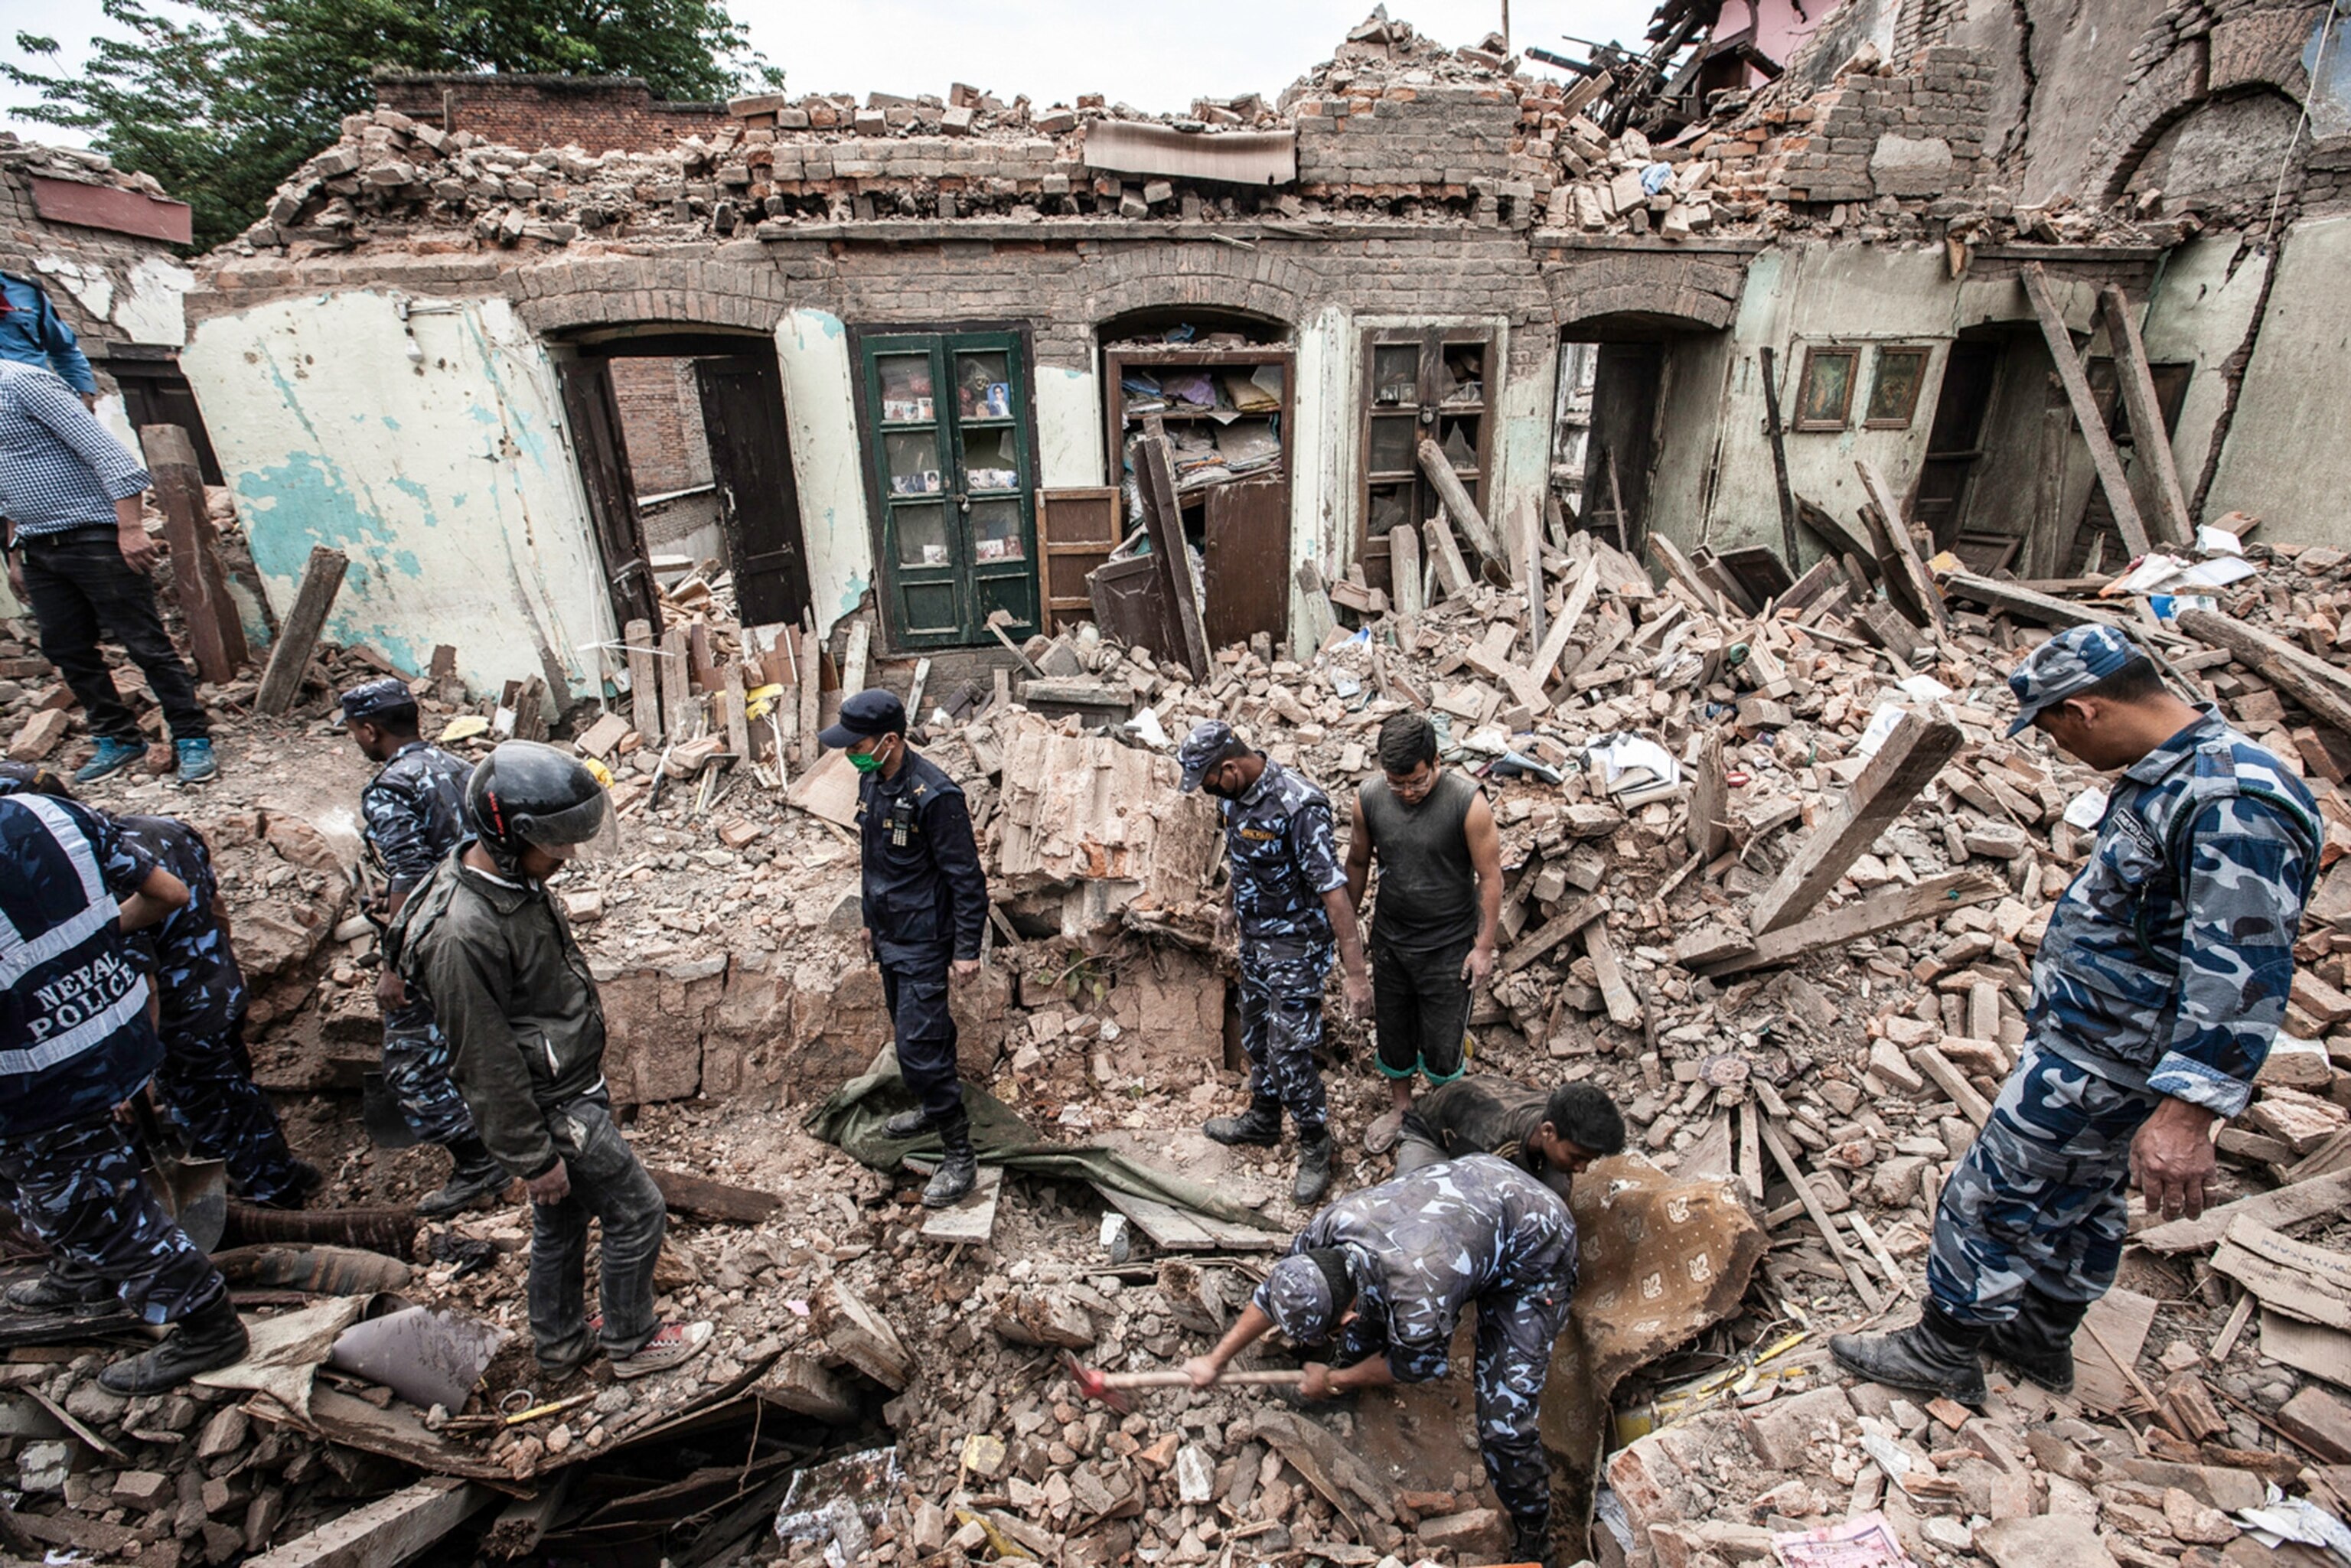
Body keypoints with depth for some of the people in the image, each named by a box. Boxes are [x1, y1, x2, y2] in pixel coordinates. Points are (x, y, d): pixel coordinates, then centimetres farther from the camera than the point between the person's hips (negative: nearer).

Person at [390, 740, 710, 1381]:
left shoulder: (512, 874, -4)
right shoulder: (463, 933, -32)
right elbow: (488, 1064, -25)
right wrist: (534, 1158, -17)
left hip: (571, 1083, 9)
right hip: (552, 1111, -9)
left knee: (562, 1222, 24)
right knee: (637, 1213, 7)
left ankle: (560, 1343, 44)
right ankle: (631, 1342, 29)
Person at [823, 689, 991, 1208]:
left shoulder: (934, 795, -25)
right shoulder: (871, 780, 2)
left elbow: (966, 877, -20)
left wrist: (967, 949, -18)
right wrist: (871, 920, 22)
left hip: (924, 942, -9)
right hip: (890, 935, 9)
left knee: (918, 1045, -8)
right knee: (918, 1028, 23)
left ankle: (959, 1156, 5)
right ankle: (938, 1105, 46)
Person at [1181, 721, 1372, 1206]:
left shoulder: (1299, 806, -30)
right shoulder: (1234, 793, -4)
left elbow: (1334, 892, -29)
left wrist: (1355, 973, -28)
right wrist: (1230, 904, 31)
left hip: (1296, 945, -8)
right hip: (1254, 937, 8)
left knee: (1289, 1051, -3)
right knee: (1256, 1034, 22)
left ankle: (1315, 1146, 20)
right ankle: (1263, 1119, 44)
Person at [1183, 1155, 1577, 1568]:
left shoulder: (1419, 1304, -39)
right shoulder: (1328, 1227, -21)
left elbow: (1418, 1365, -13)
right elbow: (1274, 1292, 0)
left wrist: (1334, 1382, 2)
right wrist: (1216, 1359, 9)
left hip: (1533, 1251, -6)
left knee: (1503, 1422, -7)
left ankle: (1534, 1534, 19)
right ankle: (1348, 1365, 35)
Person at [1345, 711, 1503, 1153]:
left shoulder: (1467, 801, -23)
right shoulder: (1369, 798, -12)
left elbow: (1490, 877, -13)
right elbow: (1358, 863, 4)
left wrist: (1484, 947, -10)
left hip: (1449, 946, -3)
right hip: (1390, 939, 4)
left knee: (1442, 1041, 9)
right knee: (1392, 1029, 20)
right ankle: (1400, 1105, 46)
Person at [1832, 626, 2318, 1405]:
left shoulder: (2234, 805, -27)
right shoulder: (2162, 778, 4)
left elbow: (2242, 976, -30)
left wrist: (2186, 1113, -33)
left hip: (2099, 1063, -10)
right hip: (2085, 1039, 10)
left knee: (1992, 1196, 3)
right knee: (2081, 1197, 23)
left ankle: (1943, 1353, 20)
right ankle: (2042, 1338, 41)